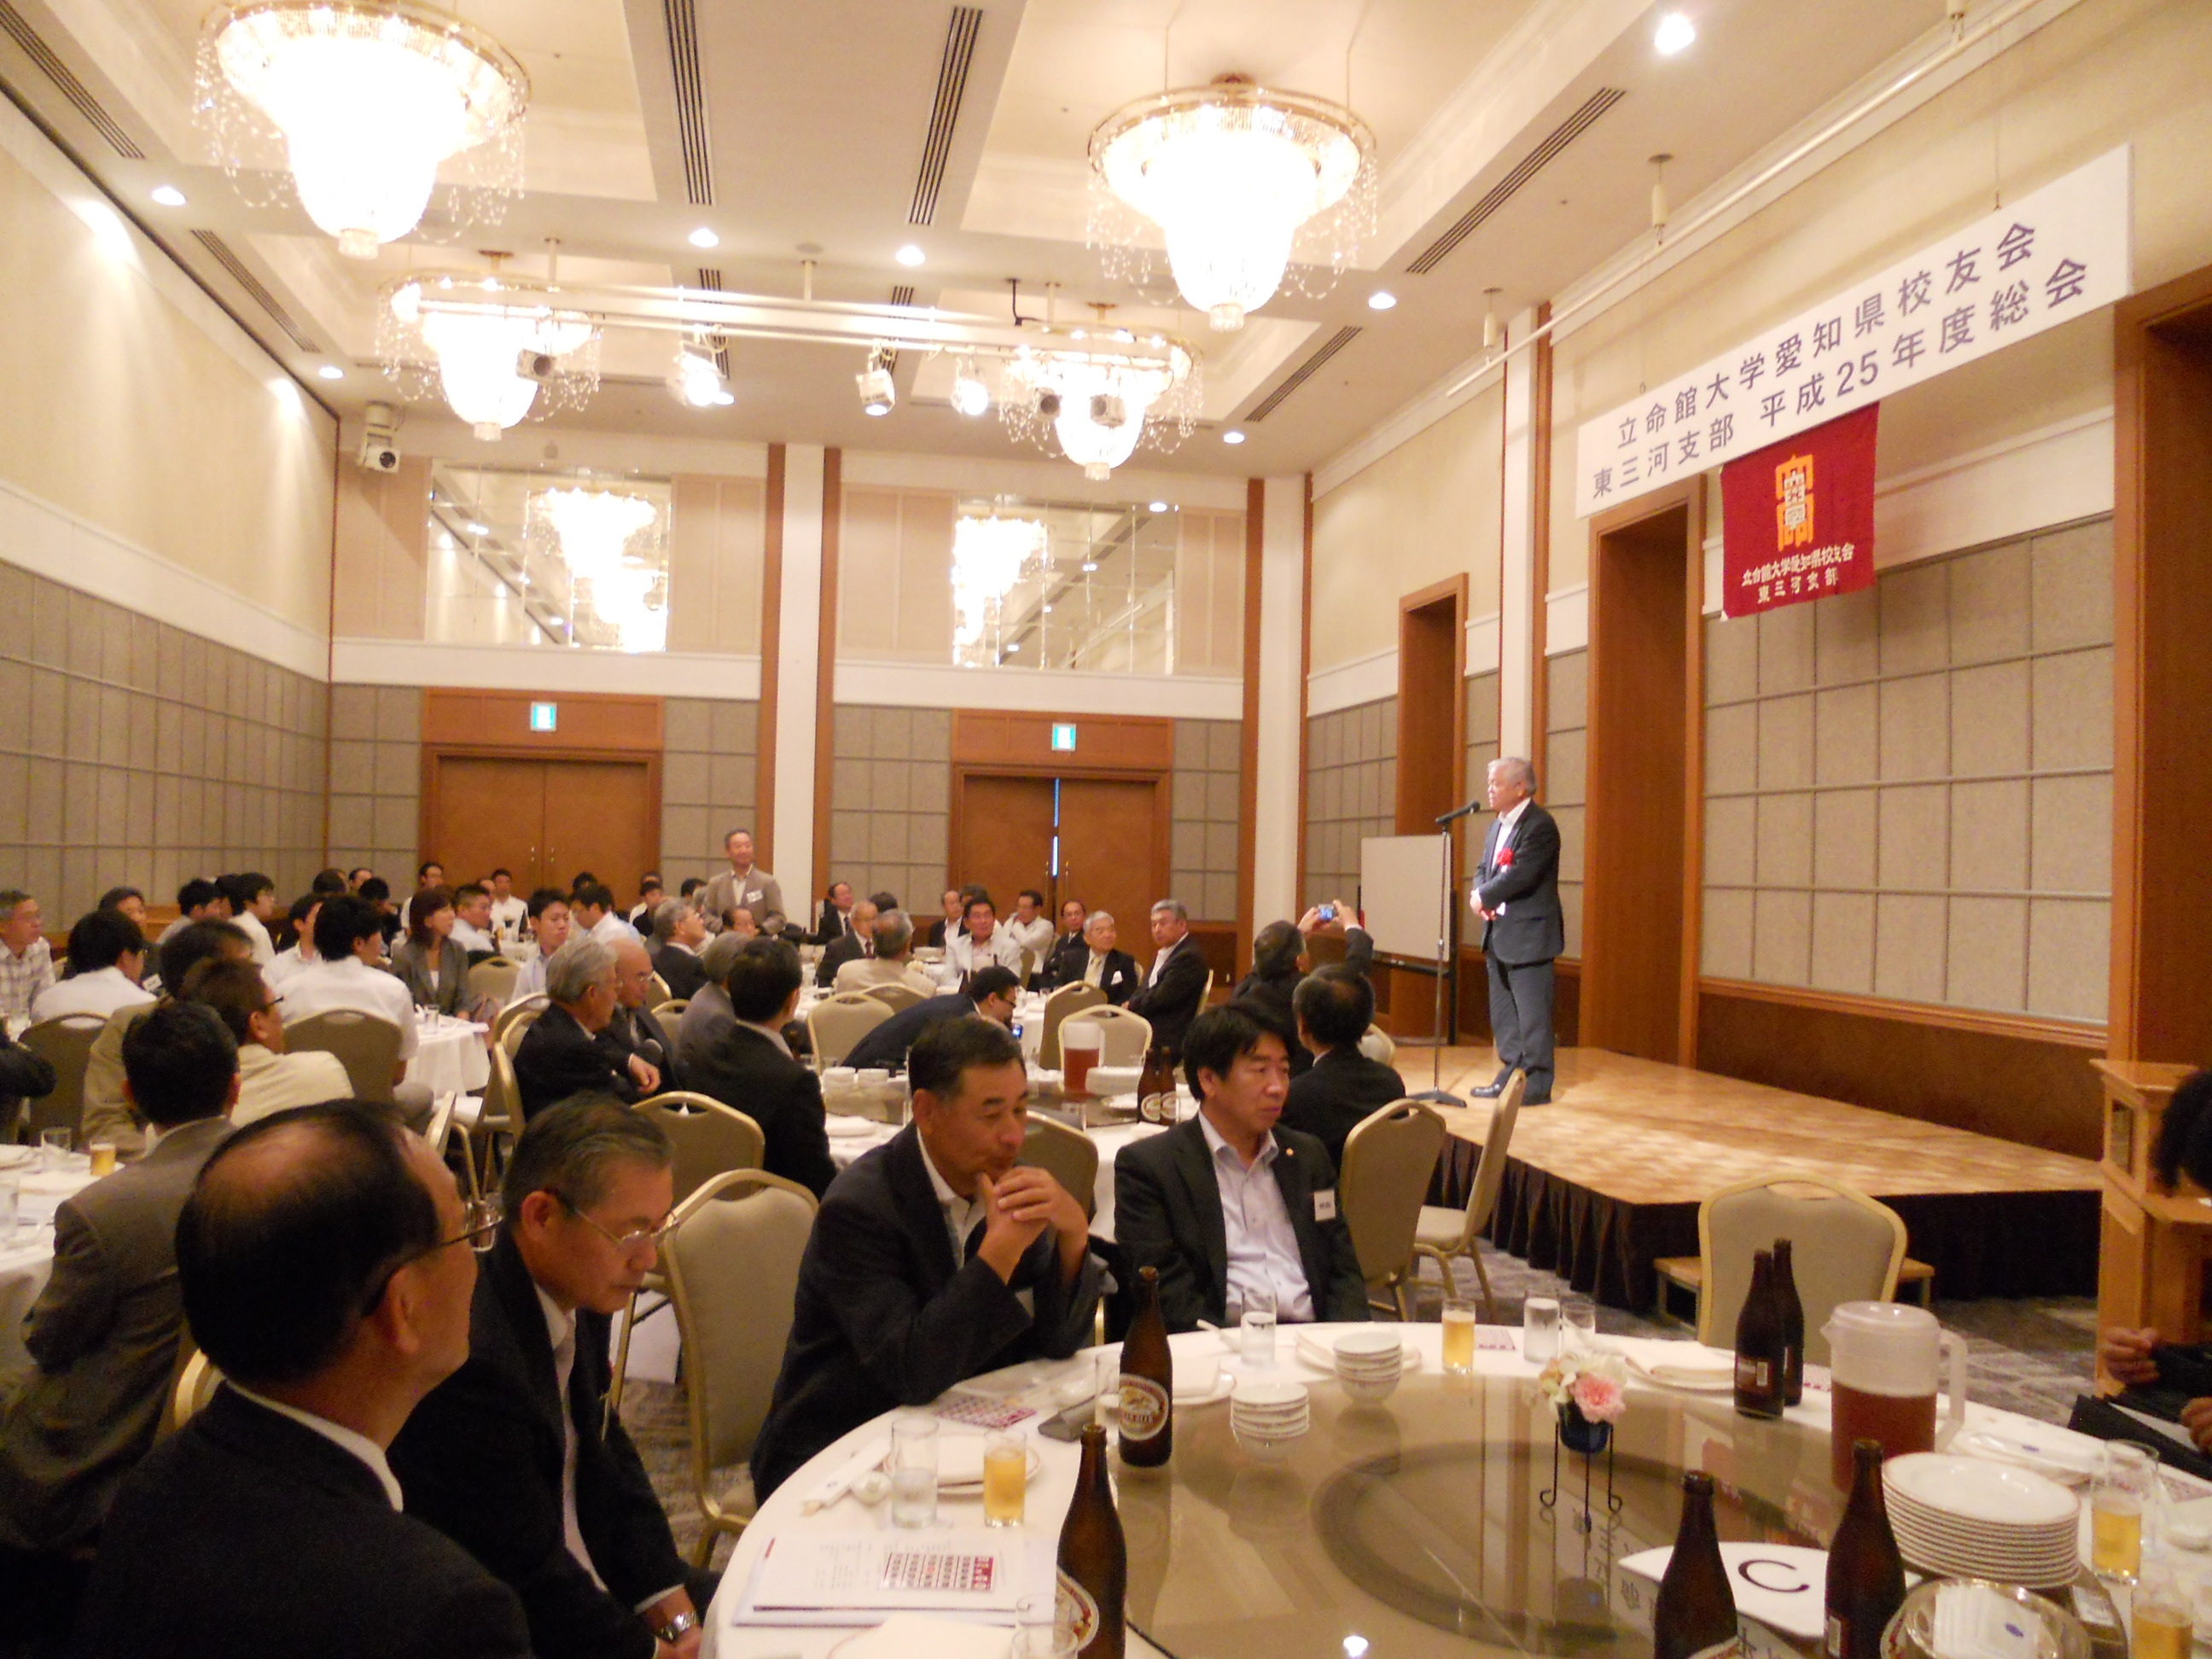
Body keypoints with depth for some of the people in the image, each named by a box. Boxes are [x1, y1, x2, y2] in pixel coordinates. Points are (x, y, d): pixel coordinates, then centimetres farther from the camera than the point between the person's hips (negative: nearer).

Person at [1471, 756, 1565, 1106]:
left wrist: (1484, 897, -12)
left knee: (1532, 1015, -3)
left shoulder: (1540, 825, -15)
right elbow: (1484, 868, 16)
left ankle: (1536, 1084, 5)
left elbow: (1521, 875, -23)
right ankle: (1511, 1075, 25)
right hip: (1498, 933, 9)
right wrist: (1478, 894, -5)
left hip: (1528, 935, -9)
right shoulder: (1498, 825, 14)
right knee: (1503, 1013, 16)